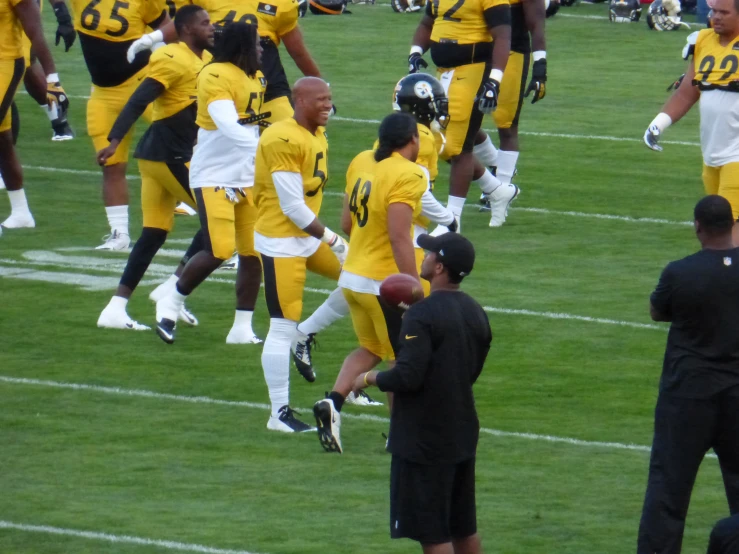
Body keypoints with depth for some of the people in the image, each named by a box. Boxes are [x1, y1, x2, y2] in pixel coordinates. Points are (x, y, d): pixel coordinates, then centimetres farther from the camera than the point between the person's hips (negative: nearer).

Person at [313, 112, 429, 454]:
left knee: (369, 349, 21)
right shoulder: (407, 176, -17)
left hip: (352, 275, 7)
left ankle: (333, 402, 2)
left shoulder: (363, 165, 6)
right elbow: (399, 237, -24)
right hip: (383, 282, -7)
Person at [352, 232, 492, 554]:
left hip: (423, 440, -8)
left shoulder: (422, 315, -20)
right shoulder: (476, 313, 6)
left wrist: (370, 378, -6)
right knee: (463, 527, 17)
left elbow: (407, 377, -25)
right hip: (462, 436, 8)